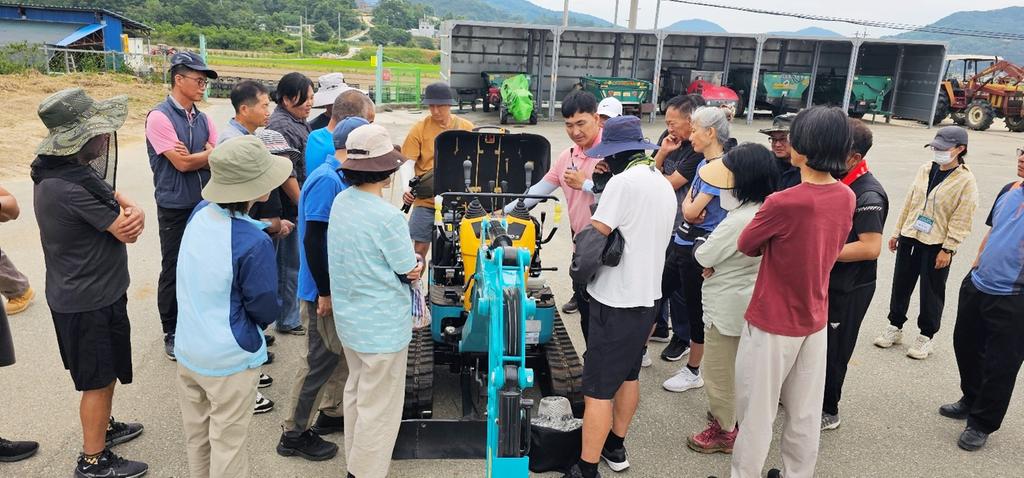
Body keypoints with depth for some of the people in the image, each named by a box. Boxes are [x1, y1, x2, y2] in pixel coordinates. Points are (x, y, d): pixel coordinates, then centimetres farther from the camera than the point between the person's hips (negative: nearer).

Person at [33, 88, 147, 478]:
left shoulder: (55, 169, 2)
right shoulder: (74, 187, -31)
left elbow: (114, 197, 5)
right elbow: (126, 233, -23)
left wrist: (134, 212, -17)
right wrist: (131, 215, -2)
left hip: (77, 294, 9)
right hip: (91, 300, -9)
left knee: (103, 373, 26)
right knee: (99, 380, 7)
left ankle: (102, 427, 45)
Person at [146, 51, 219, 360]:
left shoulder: (203, 119, 8)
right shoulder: (160, 117, -12)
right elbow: (182, 163, -17)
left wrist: (193, 157, -17)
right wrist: (211, 152, -4)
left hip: (205, 205, 6)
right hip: (175, 209, -5)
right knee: (173, 271, 7)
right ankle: (172, 334, 21)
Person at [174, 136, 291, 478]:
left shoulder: (199, 214, -8)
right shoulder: (253, 243, -28)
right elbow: (266, 310, -15)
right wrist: (265, 318, 6)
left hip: (187, 349, 7)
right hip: (229, 359, -7)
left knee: (196, 435, 24)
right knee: (227, 443, 12)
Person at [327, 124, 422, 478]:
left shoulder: (341, 202, -1)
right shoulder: (388, 217, -25)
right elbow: (411, 272, -14)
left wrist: (406, 261, -6)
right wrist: (419, 261, 7)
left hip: (349, 319, 9)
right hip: (382, 327, -9)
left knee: (357, 390, 25)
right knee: (380, 408, 7)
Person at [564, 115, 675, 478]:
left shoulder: (623, 181, -18)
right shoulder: (665, 186, 10)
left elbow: (593, 239, -19)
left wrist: (580, 236, 1)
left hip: (617, 300, -9)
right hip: (649, 294, 9)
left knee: (598, 389, -2)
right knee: (628, 374, 22)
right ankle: (615, 446, 37)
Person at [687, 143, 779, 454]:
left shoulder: (740, 221, -31)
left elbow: (703, 257, -20)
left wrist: (699, 247, 0)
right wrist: (716, 261, -9)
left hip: (727, 308, -9)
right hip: (748, 302, 9)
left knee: (720, 372, 9)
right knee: (738, 367, 25)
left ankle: (723, 431, 25)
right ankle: (729, 415, 43)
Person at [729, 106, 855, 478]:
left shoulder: (782, 202, -27)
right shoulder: (846, 197, -5)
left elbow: (746, 246, -10)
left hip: (772, 322, -6)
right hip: (814, 318, 7)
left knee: (757, 412, 9)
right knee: (805, 411, 19)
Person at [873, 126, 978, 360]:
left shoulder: (966, 180, -11)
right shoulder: (925, 170, 6)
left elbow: (961, 219, -12)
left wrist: (948, 249, -15)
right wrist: (897, 232, 12)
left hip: (936, 246, -5)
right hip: (910, 238, 6)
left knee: (931, 292, 7)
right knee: (900, 285, 14)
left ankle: (926, 336, 22)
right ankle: (895, 327, 30)